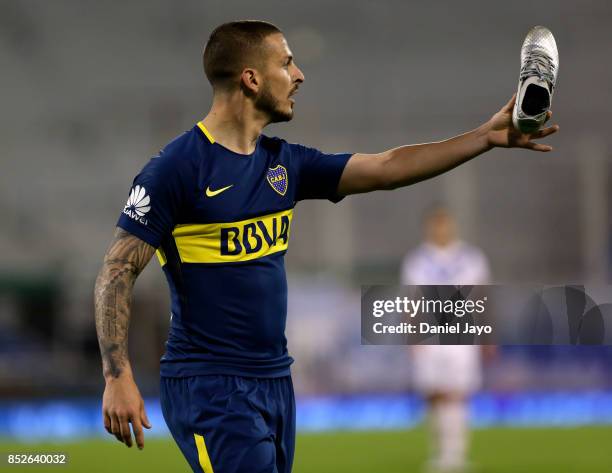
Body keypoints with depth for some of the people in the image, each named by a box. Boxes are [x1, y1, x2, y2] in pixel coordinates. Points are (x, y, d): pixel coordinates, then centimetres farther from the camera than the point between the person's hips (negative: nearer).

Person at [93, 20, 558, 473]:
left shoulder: (285, 162, 10)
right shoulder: (177, 166, -12)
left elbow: (386, 168, 15)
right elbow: (117, 272, -12)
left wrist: (486, 137, 10)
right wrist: (118, 377, -21)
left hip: (275, 382, 8)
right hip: (210, 387, -8)